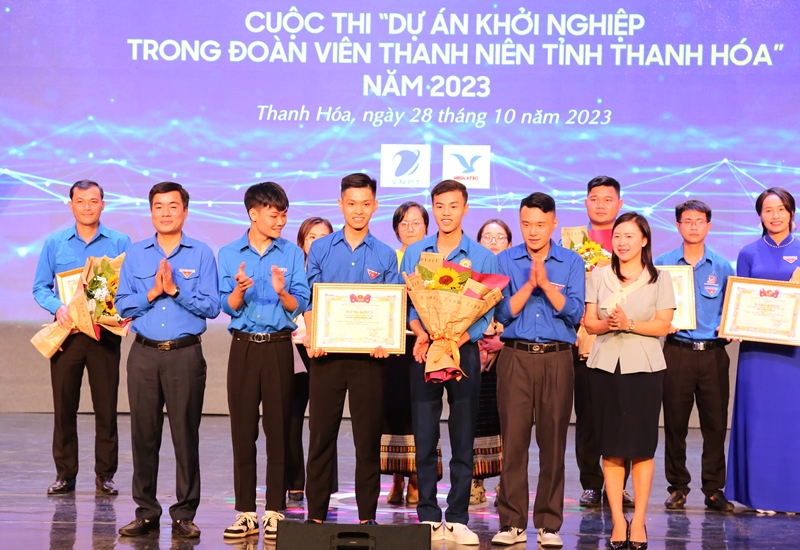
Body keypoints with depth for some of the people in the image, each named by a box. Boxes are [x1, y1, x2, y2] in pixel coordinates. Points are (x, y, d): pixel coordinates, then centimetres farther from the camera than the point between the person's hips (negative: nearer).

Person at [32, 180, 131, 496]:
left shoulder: (120, 243, 5)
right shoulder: (54, 244, 8)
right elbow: (40, 288, 7)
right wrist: (57, 307, -12)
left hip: (105, 334, -1)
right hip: (67, 333, 1)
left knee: (106, 407, 0)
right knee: (64, 407, 3)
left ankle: (105, 476, 9)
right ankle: (65, 474, 12)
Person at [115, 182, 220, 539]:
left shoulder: (201, 254, 3)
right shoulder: (136, 254, 11)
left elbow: (212, 307, -5)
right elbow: (123, 305, 6)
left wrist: (175, 290, -13)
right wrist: (152, 293, -9)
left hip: (185, 353, -2)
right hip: (144, 353, 2)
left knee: (186, 435, -1)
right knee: (143, 433, 5)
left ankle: (184, 513, 8)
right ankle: (146, 512, 14)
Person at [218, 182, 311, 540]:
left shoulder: (292, 253, 5)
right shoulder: (230, 254, 7)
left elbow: (299, 307, 0)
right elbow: (229, 307, 1)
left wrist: (282, 292, -20)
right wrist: (239, 289, -19)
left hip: (279, 346, -1)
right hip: (243, 346, 1)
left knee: (278, 428, -2)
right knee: (243, 429, 2)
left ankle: (275, 512, 5)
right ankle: (246, 513, 9)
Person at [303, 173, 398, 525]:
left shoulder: (385, 255, 7)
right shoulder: (320, 249, 8)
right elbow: (309, 300, 7)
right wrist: (311, 338, -10)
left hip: (369, 357, 0)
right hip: (327, 354, 0)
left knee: (368, 439, 3)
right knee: (321, 437, 2)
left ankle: (367, 516, 11)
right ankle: (316, 515, 10)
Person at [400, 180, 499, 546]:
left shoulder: (482, 257, 3)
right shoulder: (414, 252, 9)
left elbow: (485, 311, -3)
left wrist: (454, 342, -19)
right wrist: (421, 334, -13)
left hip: (465, 352, -1)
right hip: (424, 352, 1)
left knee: (463, 441, 2)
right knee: (424, 438, 2)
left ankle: (457, 519, 8)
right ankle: (428, 518, 9)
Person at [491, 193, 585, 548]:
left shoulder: (572, 263, 7)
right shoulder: (506, 261, 7)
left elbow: (574, 313, -5)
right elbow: (503, 313, -1)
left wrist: (546, 284, -14)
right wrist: (529, 284, -11)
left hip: (557, 359, 0)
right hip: (515, 358, 0)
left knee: (553, 441, 2)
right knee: (513, 440, -2)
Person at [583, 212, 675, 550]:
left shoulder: (660, 279, 6)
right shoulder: (599, 276, 11)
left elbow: (663, 324, -2)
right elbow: (589, 323, 7)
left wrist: (629, 324, -16)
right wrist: (607, 324, -14)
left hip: (644, 368, -1)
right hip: (605, 366, 2)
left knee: (642, 447, 0)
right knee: (611, 448, 1)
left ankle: (638, 522, 7)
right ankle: (618, 522, 7)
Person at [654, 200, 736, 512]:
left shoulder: (722, 267, 9)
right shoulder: (662, 264, 5)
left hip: (713, 354, 1)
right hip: (677, 352, -1)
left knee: (716, 423, 1)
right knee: (675, 422, 2)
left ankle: (714, 489, 10)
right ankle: (678, 487, 14)